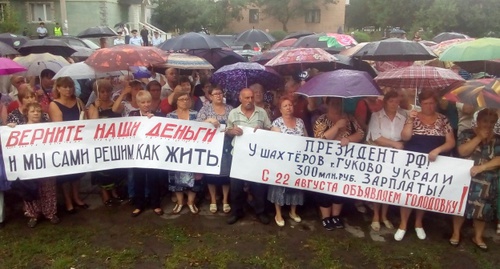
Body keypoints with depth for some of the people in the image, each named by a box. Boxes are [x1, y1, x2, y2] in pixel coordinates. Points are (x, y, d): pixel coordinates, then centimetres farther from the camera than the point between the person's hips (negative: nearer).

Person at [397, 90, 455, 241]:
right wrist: (410, 120, -19)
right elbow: (405, 137, -10)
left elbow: (451, 142, -3)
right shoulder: (414, 117, 0)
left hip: (433, 163, 1)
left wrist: (437, 150, -20)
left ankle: (418, 223, 29)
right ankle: (403, 224, 9)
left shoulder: (443, 120, 2)